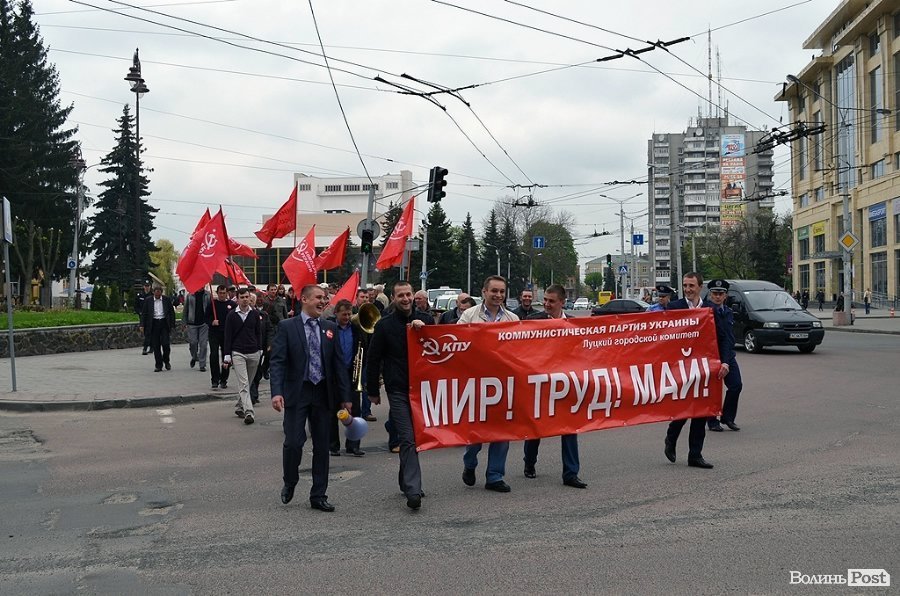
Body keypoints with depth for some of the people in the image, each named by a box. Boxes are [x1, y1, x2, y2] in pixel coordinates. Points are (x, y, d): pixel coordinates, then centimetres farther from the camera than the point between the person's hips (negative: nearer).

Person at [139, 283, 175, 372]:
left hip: (164, 324, -1)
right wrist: (142, 325, -1)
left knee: (165, 344, -8)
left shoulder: (167, 299, 5)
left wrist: (172, 325, 2)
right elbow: (144, 314, 8)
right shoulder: (148, 301, 6)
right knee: (156, 346, 1)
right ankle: (159, 365, 9)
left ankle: (166, 361, 16)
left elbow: (172, 312, 7)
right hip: (154, 324, 1)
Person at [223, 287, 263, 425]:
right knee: (243, 383, -11)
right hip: (238, 353, -3)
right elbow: (228, 336, 1)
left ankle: (239, 407, 27)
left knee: (247, 383, 11)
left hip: (253, 353, 3)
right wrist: (227, 355, -2)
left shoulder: (255, 314, 5)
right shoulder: (232, 315, 0)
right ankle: (248, 412, -19)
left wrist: (260, 350, 6)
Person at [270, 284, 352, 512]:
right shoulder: (287, 327, -2)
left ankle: (318, 496, 18)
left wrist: (345, 396, 5)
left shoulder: (330, 328, 8)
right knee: (293, 442, -7)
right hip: (297, 393, -3)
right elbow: (278, 362, -8)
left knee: (322, 446, 7)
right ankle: (289, 483, 21)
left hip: (323, 393, 4)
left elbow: (338, 363, 9)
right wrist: (277, 392, -21)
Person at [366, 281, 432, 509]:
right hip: (397, 390, -3)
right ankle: (413, 491, -13)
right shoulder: (384, 325, 1)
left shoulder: (424, 320, 9)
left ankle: (406, 481, 30)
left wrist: (423, 328, -9)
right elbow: (373, 360, 5)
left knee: (416, 437, 13)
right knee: (408, 440, -10)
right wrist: (372, 390, 5)